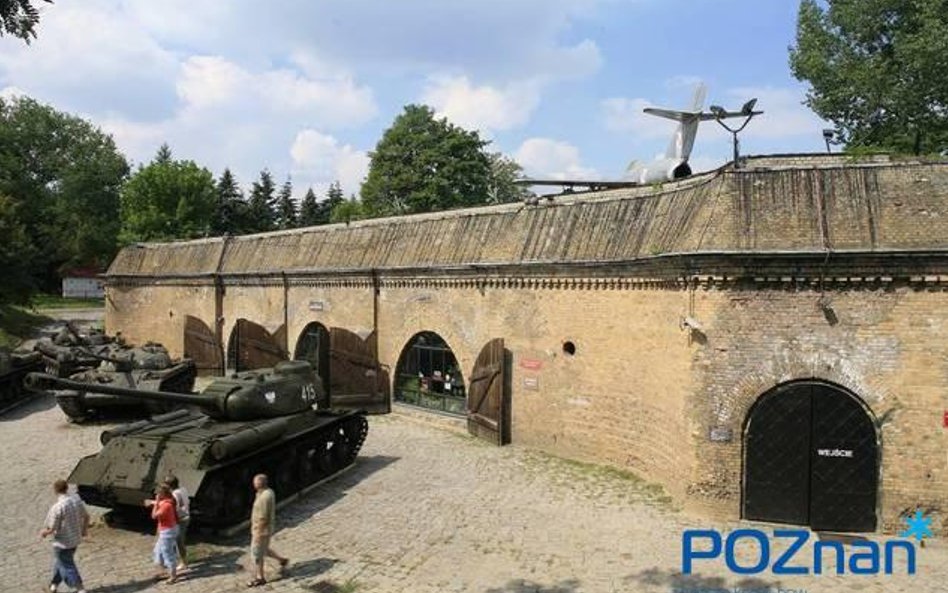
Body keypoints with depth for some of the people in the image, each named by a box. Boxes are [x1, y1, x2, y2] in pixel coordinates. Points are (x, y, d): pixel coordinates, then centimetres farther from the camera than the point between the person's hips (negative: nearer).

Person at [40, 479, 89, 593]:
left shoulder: (57, 508, -27)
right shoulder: (77, 500, -7)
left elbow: (51, 529, -20)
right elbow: (86, 516, 6)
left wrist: (43, 532, 2)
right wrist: (84, 529, 24)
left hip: (63, 543, -7)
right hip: (75, 539, 7)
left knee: (67, 566, 8)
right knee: (59, 562, 27)